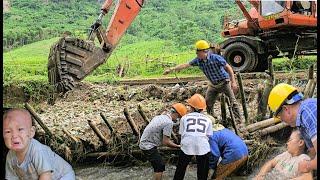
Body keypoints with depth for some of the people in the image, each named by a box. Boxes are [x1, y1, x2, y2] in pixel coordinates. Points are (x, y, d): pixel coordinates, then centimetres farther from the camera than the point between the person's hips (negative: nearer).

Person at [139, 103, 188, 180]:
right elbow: (165, 142, -19)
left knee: (159, 165, 18)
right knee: (160, 167, -3)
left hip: (144, 143, 10)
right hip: (149, 146, -10)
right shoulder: (169, 122, -19)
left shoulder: (160, 116, 9)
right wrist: (178, 146, -7)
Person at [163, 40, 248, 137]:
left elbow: (229, 68, -20)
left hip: (224, 82, -6)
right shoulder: (198, 60, -9)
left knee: (233, 102, -13)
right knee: (208, 103, 7)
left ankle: (240, 124, -10)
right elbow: (185, 65, -4)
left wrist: (233, 82, -24)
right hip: (213, 84, 6)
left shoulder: (216, 58, -25)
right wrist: (171, 69, -7)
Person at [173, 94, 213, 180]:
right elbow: (209, 136, 13)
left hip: (187, 146, 0)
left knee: (181, 168, 18)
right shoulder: (207, 119, 20)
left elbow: (182, 134, 12)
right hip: (203, 147, 0)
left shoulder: (185, 117, 18)